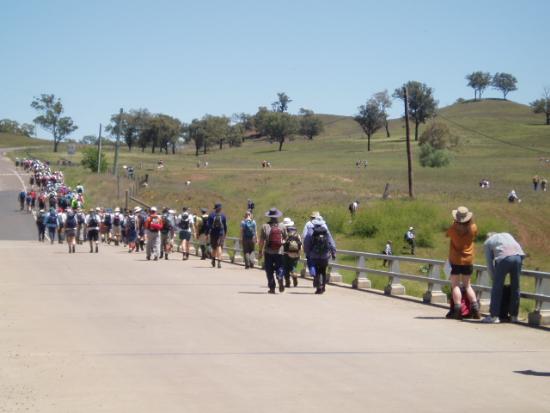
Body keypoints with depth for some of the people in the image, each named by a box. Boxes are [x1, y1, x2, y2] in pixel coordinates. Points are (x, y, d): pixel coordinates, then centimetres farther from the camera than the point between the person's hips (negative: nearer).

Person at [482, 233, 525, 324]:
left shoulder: (487, 243, 25)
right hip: (518, 256, 4)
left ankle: (494, 316, 5)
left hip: (503, 258, -4)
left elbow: (489, 263, 19)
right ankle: (514, 316, 18)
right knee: (515, 288, 12)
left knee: (497, 288, 6)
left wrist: (495, 278, 26)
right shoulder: (507, 234, 36)